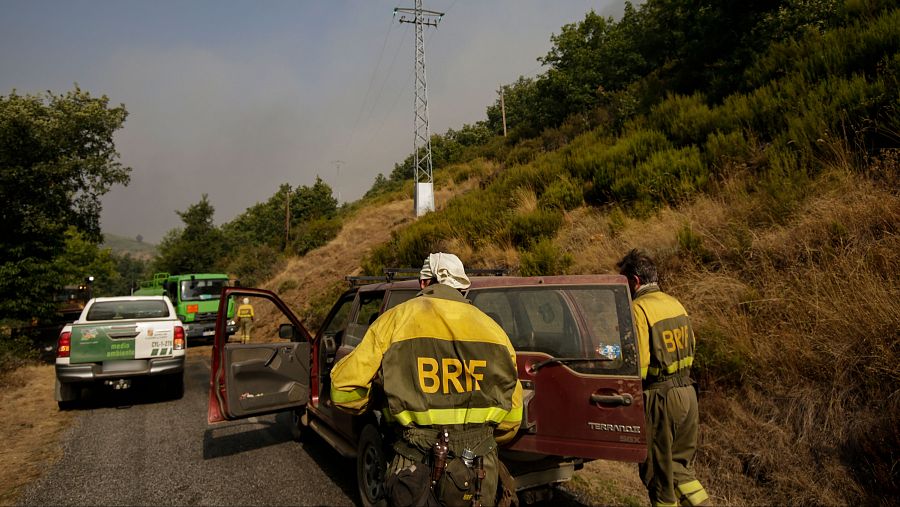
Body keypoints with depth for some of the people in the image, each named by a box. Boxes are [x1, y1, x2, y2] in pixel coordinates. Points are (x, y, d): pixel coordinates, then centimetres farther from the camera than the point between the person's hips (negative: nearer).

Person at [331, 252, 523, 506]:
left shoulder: (396, 319, -3)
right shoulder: (493, 328, 5)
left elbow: (344, 388, -4)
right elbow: (511, 417, 7)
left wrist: (370, 405, 17)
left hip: (419, 466, -2)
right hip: (480, 470, 3)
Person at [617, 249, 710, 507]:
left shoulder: (638, 309, -17)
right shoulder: (675, 303, 8)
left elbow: (638, 364, -22)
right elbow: (691, 346, 17)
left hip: (659, 398, -8)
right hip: (687, 391, 8)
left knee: (658, 469, 9)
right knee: (678, 464, 23)